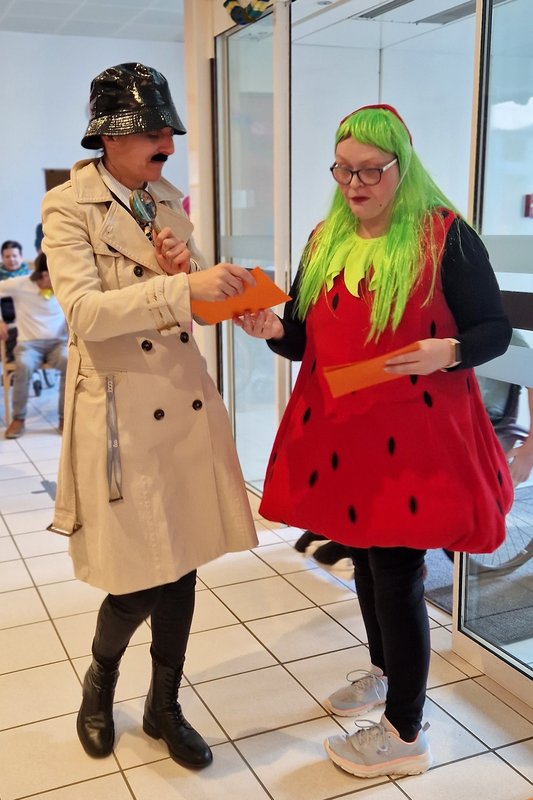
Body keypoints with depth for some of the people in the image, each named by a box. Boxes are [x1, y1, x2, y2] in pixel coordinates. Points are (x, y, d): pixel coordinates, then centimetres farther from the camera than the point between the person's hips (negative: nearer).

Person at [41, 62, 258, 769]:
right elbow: (84, 311, -22)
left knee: (182, 568, 12)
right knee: (139, 583, 1)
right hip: (120, 414, -5)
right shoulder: (67, 207, -8)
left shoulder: (169, 200, 11)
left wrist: (185, 265, -6)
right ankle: (100, 683, 35)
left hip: (187, 405, 6)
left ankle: (165, 706, 33)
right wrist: (183, 284, -31)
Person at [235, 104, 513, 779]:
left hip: (410, 437, -6)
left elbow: (495, 329, -6)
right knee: (363, 557, 19)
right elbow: (305, 341, 10)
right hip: (338, 431, 6)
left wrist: (447, 351, -26)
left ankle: (404, 735, 17)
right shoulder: (325, 241, 9)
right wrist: (273, 329, -12)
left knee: (396, 575, -1)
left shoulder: (445, 236, -9)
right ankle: (384, 671, 44)